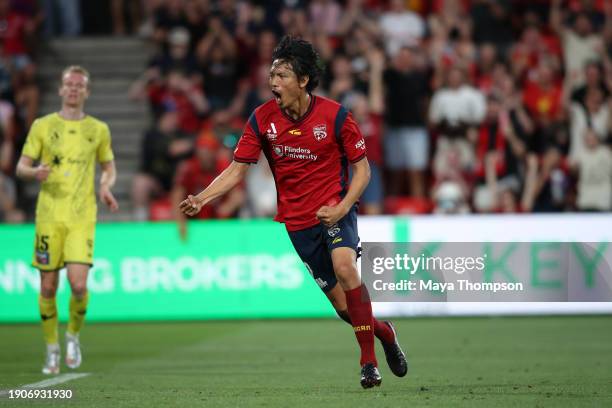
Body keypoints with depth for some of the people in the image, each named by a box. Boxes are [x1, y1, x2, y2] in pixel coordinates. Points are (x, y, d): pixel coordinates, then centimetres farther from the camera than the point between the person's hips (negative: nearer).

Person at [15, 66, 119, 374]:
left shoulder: (98, 129, 8)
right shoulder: (42, 126, 5)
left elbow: (109, 167, 20)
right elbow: (21, 167, 7)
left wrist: (106, 187, -2)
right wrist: (35, 172, -17)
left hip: (82, 217, 0)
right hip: (49, 215, 0)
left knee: (79, 285, -14)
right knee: (48, 287, 2)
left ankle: (73, 335, 14)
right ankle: (52, 348, 19)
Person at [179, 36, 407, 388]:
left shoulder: (335, 115, -11)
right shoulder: (263, 119, -4)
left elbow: (362, 168, -3)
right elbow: (237, 170, -1)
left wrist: (341, 209, -18)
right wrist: (201, 199, -17)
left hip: (334, 210, -3)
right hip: (296, 220, 3)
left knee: (344, 266, -30)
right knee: (340, 300, 0)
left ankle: (369, 361, -22)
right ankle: (384, 333, 31)